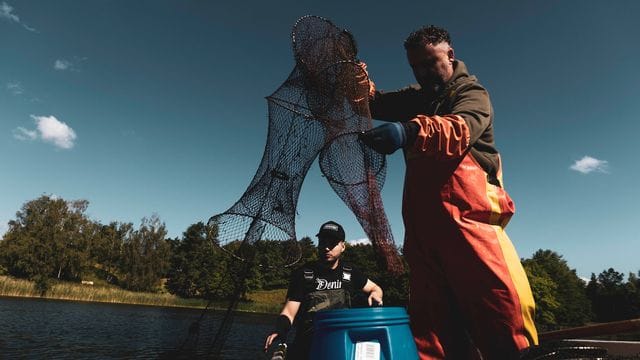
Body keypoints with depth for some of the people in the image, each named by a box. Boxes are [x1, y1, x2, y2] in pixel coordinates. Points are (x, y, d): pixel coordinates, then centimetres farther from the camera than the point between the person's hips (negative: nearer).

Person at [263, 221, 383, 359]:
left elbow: (375, 288, 16)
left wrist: (375, 294, -7)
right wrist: (280, 330, -27)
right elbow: (289, 311, -7)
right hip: (307, 345, -3)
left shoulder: (349, 273, 4)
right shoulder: (302, 274, -4)